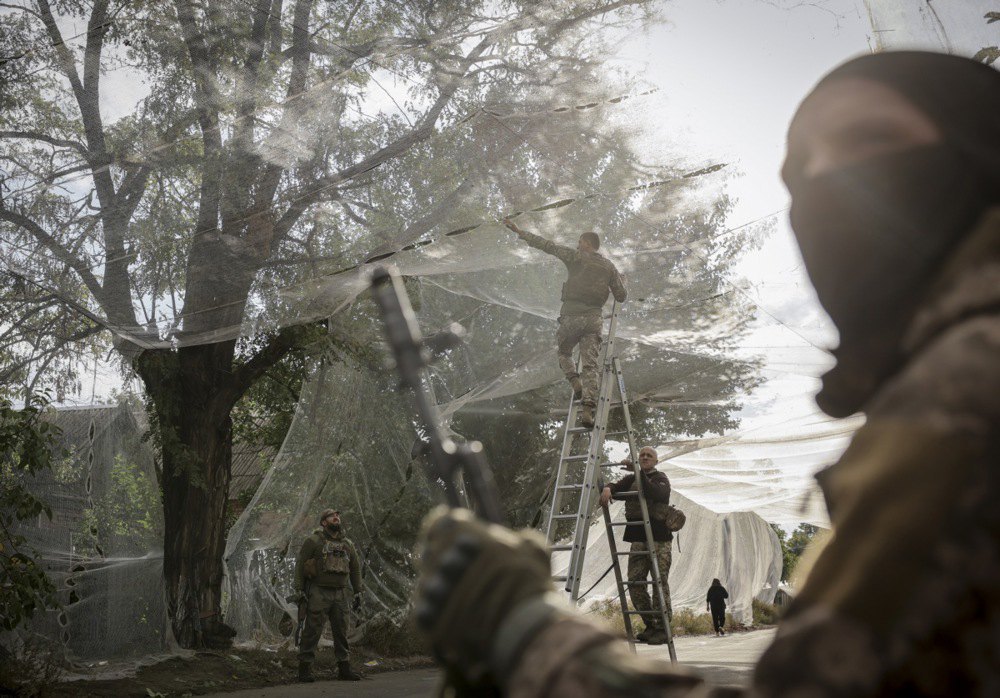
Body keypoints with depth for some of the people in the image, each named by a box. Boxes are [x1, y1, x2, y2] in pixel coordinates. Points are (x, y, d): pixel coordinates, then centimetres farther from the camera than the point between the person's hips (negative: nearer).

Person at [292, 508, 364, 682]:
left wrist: (358, 592, 14)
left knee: (341, 632, 7)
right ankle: (305, 668, 1)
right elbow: (300, 564, -4)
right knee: (312, 631, -4)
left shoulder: (347, 544, 14)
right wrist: (299, 589, -10)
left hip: (340, 594, 5)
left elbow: (355, 568, 20)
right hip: (319, 593, -5)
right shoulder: (314, 541, -2)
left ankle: (344, 669, 13)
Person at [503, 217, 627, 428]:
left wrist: (520, 232, 5)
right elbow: (621, 297, 17)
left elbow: (547, 245, 1)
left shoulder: (576, 257, 3)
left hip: (571, 315, -2)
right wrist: (621, 283, 40)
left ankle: (576, 383, -1)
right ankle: (587, 408, -15)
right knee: (590, 364, -2)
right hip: (594, 318, 2)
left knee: (563, 351, 23)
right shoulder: (609, 266, 14)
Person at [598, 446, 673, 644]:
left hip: (659, 537, -6)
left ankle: (663, 627, -5)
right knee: (635, 582, 1)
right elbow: (617, 487, 5)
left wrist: (639, 473, -26)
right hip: (638, 536, 6)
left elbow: (657, 495, -20)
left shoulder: (661, 479, 1)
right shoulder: (631, 479, 18)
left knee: (659, 580, -10)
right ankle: (650, 625, 11)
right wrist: (607, 488, -19)